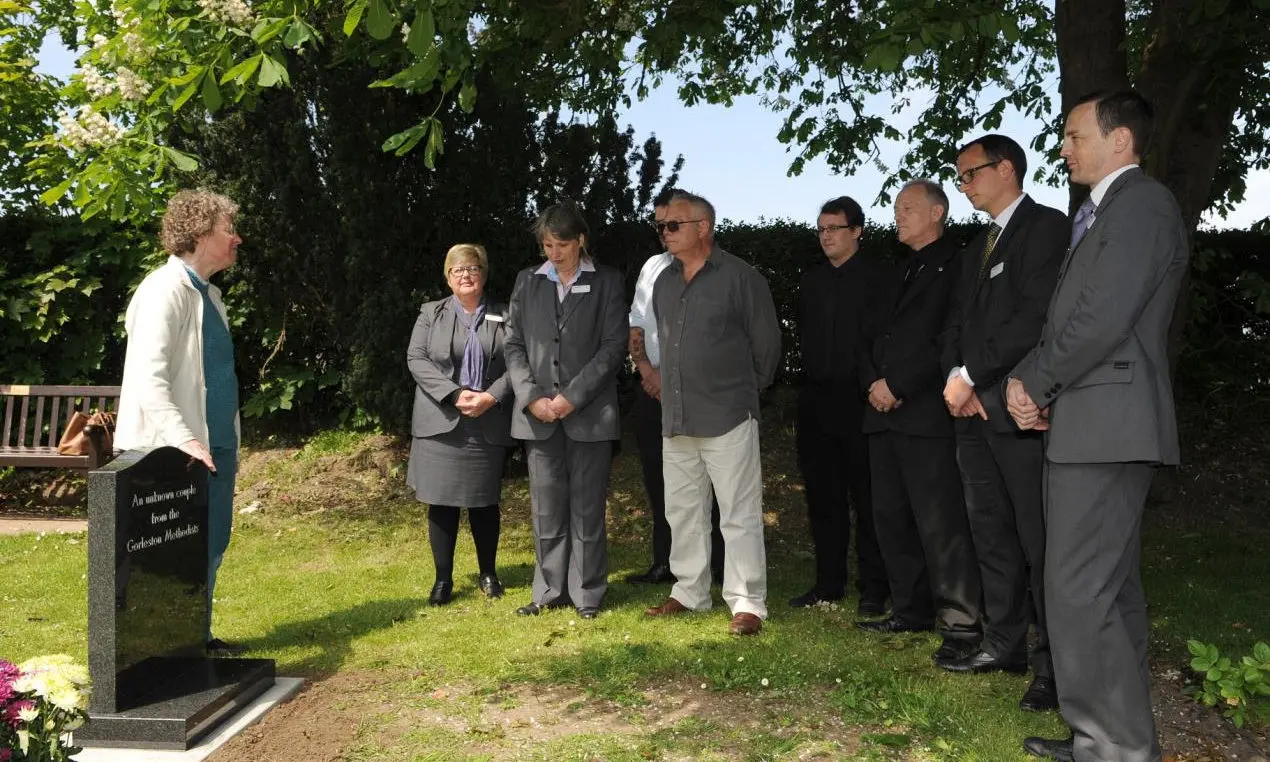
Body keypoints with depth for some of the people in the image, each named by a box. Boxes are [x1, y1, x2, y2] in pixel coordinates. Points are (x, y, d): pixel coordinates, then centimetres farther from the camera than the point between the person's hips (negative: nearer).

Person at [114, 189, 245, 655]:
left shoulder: (208, 293, 14)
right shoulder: (165, 291, -14)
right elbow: (148, 377, -24)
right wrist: (183, 439, -33)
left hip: (214, 445, 9)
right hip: (179, 453, -9)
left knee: (212, 546, 15)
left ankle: (198, 637, 28)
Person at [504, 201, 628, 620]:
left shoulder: (606, 281, 3)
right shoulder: (528, 281, 11)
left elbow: (614, 346, -4)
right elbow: (514, 345, 8)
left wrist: (572, 396, -12)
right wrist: (532, 397, -7)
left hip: (589, 412, -2)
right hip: (538, 413, 3)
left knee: (587, 506, 4)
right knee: (546, 506, 8)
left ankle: (587, 592, 16)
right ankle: (550, 590, 19)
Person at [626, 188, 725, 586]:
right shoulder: (653, 267, 13)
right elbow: (635, 329, 15)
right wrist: (647, 369, -3)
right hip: (652, 389, 6)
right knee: (658, 482, 13)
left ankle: (718, 566, 12)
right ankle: (665, 564, 26)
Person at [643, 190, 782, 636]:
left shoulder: (740, 277, -8)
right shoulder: (664, 281, 12)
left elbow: (767, 341, -2)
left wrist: (749, 387, 7)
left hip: (728, 417, -7)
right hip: (676, 417, 7)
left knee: (739, 515, -1)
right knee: (683, 511, 14)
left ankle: (747, 603, 7)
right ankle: (689, 592, 27)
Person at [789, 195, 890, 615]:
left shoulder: (878, 276, -3)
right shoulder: (811, 279, 15)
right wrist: (808, 386, 10)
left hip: (859, 399, -6)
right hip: (816, 399, 6)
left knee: (867, 497, 1)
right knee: (823, 497, 10)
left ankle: (874, 587, 11)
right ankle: (829, 582, 21)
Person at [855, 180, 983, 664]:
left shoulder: (955, 266, -3)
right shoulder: (899, 273, 23)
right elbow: (872, 337, 21)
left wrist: (898, 385, -13)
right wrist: (873, 382, 3)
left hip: (926, 414, -8)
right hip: (885, 414, 9)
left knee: (940, 523, -8)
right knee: (890, 517, 11)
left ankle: (960, 624, 0)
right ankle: (911, 610, 22)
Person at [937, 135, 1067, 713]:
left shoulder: (1047, 227, -5)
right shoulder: (978, 246, 22)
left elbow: (1036, 317, -17)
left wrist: (970, 376, -14)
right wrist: (955, 380, -1)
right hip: (972, 409, 8)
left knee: (1039, 540, -4)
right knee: (990, 534, 11)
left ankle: (1053, 663, 5)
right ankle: (1004, 644, 21)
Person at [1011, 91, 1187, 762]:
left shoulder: (1143, 203, -10)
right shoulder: (1105, 211, 22)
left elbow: (1104, 320, -21)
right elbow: (1069, 320, 19)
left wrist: (1033, 382, -9)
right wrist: (1033, 384, 3)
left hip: (1105, 426, -10)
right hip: (1095, 428, 10)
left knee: (1078, 591, -9)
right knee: (1112, 590, 14)